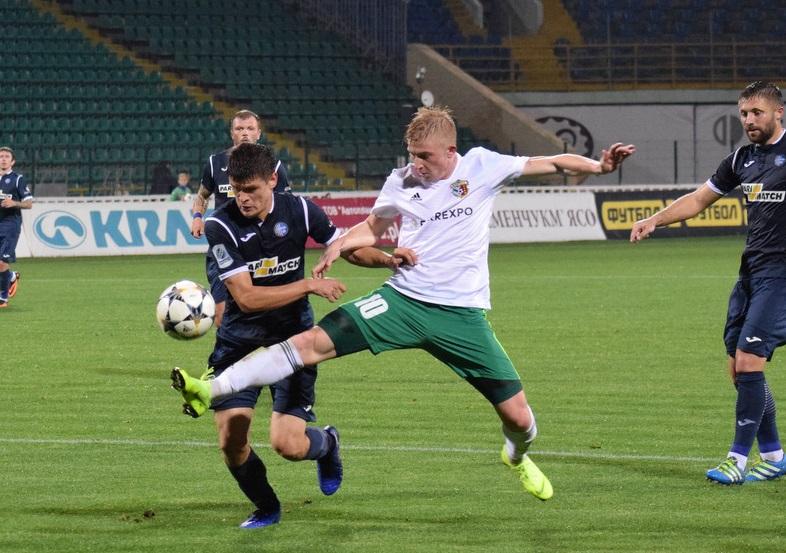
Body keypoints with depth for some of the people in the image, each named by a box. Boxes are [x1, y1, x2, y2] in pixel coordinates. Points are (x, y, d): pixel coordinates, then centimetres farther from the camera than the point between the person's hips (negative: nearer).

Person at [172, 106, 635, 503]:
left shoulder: (482, 166, -4)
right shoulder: (402, 182, 3)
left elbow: (552, 163, 2)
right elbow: (374, 228, 17)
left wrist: (600, 167, -12)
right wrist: (339, 246, -2)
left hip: (462, 314, -1)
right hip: (403, 300, 1)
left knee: (518, 417, -1)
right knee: (314, 342, -15)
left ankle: (518, 457, 37)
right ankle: (212, 390, -17)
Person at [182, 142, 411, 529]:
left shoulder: (299, 211, -7)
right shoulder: (220, 225, -15)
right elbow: (246, 297, -21)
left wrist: (387, 259, -11)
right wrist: (310, 285, -23)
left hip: (292, 337, 0)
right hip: (239, 341, 0)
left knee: (288, 445, -13)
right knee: (231, 443, -9)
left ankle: (326, 443, 26)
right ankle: (266, 508, 21)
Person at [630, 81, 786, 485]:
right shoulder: (742, 159, 14)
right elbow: (699, 199, 25)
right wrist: (654, 220, 15)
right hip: (751, 270, 8)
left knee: (748, 361, -13)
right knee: (738, 368, 6)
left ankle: (739, 459, -6)